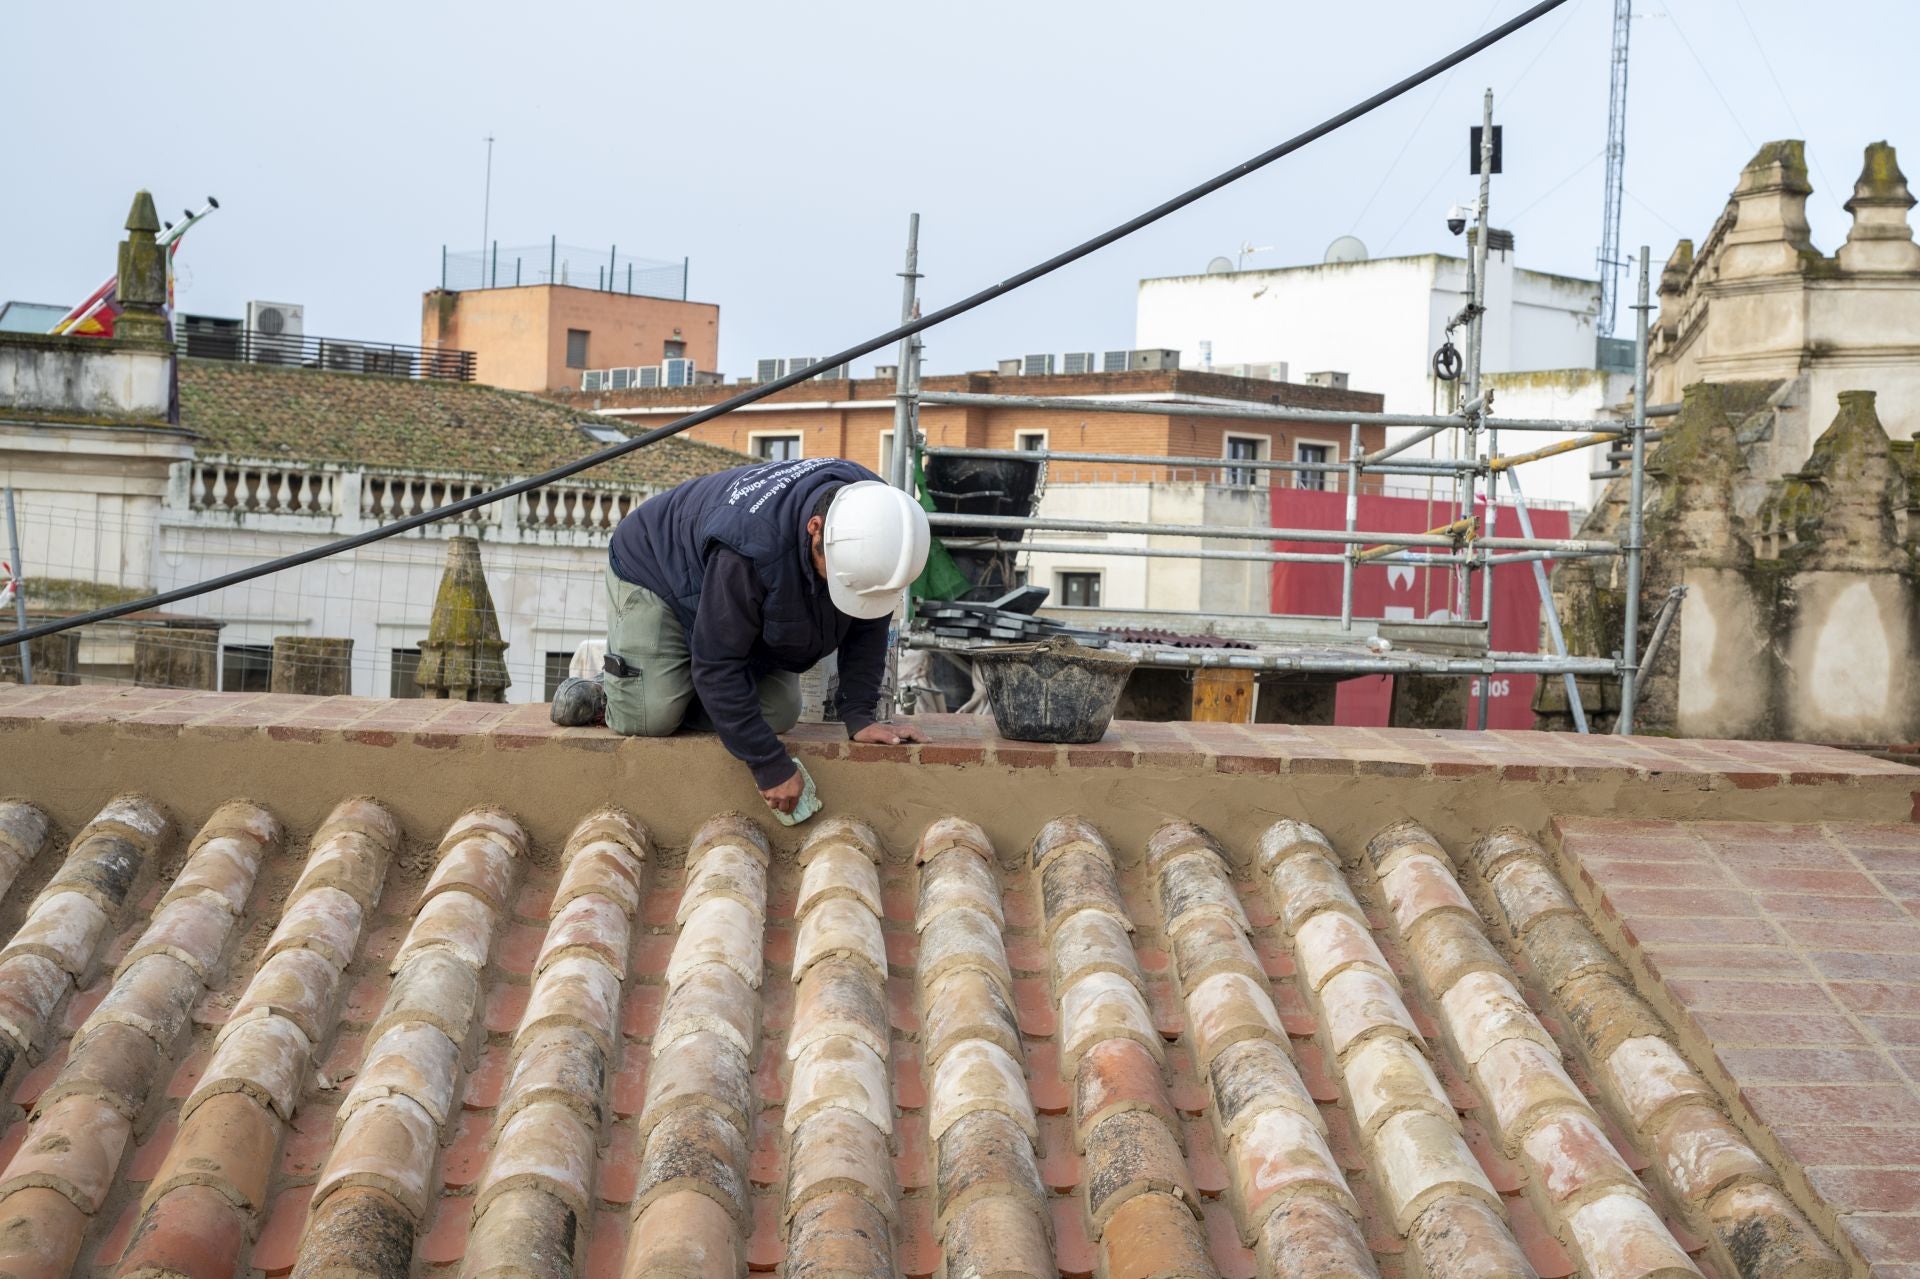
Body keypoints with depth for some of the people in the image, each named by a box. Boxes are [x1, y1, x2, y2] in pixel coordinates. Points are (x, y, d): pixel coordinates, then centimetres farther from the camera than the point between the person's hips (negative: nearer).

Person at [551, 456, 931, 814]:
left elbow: (868, 623, -11)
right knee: (650, 717, -23)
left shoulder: (878, 514, -26)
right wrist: (770, 765, -34)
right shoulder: (752, 545, -45)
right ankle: (600, 694, 9)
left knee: (779, 715, -8)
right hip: (655, 573, -6)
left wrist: (861, 716, -18)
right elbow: (718, 663, -36)